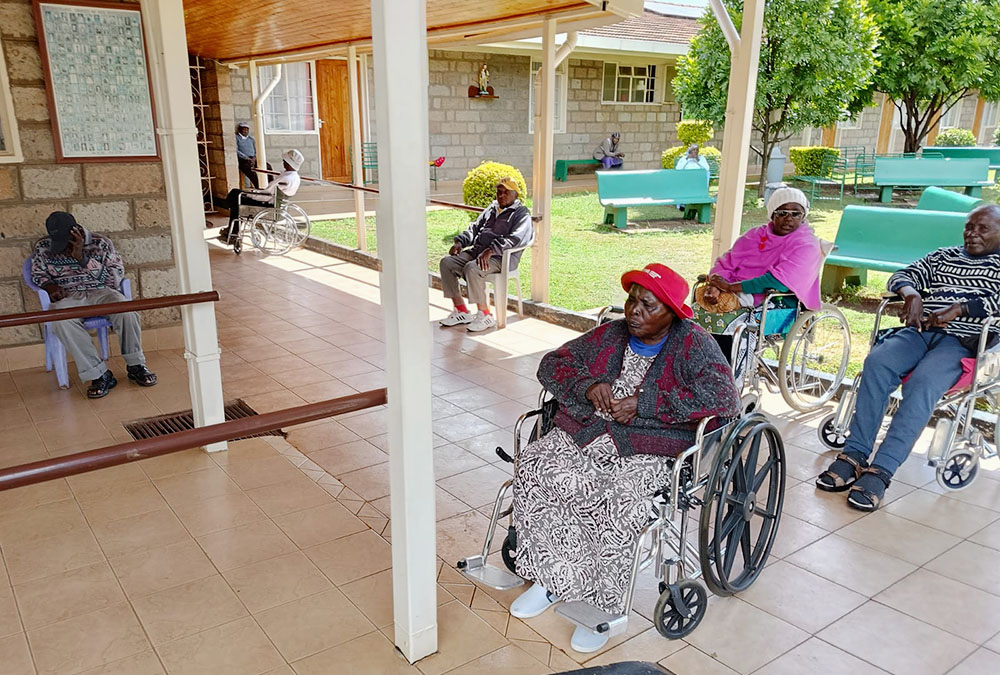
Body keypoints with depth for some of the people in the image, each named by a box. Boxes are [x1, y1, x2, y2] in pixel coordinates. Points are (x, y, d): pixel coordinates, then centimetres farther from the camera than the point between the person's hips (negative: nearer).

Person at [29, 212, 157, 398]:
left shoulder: (100, 243, 2)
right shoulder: (43, 247, 8)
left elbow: (116, 276, -6)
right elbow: (37, 275, 16)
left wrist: (83, 258, -16)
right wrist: (50, 286, -8)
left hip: (101, 292, 0)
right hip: (67, 296, 1)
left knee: (126, 311, -35)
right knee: (61, 321, -37)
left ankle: (136, 366, -15)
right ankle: (99, 375, -31)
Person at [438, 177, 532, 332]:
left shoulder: (521, 213, 0)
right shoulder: (491, 209, 23)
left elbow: (514, 238, -17)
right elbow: (475, 227, 26)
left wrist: (491, 250, -29)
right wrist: (460, 241, 5)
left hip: (501, 257, -8)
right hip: (477, 251, 8)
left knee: (471, 269, -34)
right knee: (446, 262, -10)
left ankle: (485, 314, -20)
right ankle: (461, 311, -6)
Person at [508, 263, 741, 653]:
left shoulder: (693, 345, -1)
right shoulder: (610, 335, 13)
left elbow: (723, 397, -18)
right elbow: (552, 365, 16)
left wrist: (642, 404, -18)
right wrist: (588, 386, -8)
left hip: (646, 450, -5)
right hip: (585, 432, 5)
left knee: (619, 500, -33)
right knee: (534, 467, -20)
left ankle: (604, 605, -12)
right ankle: (552, 579, -7)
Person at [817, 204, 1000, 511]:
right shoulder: (944, 256, 27)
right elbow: (903, 275, 20)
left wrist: (958, 309, -17)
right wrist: (911, 294, -3)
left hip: (963, 341, -4)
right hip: (920, 330, 4)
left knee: (922, 383, -35)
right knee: (877, 361, -28)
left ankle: (881, 471, -38)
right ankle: (855, 455, -31)